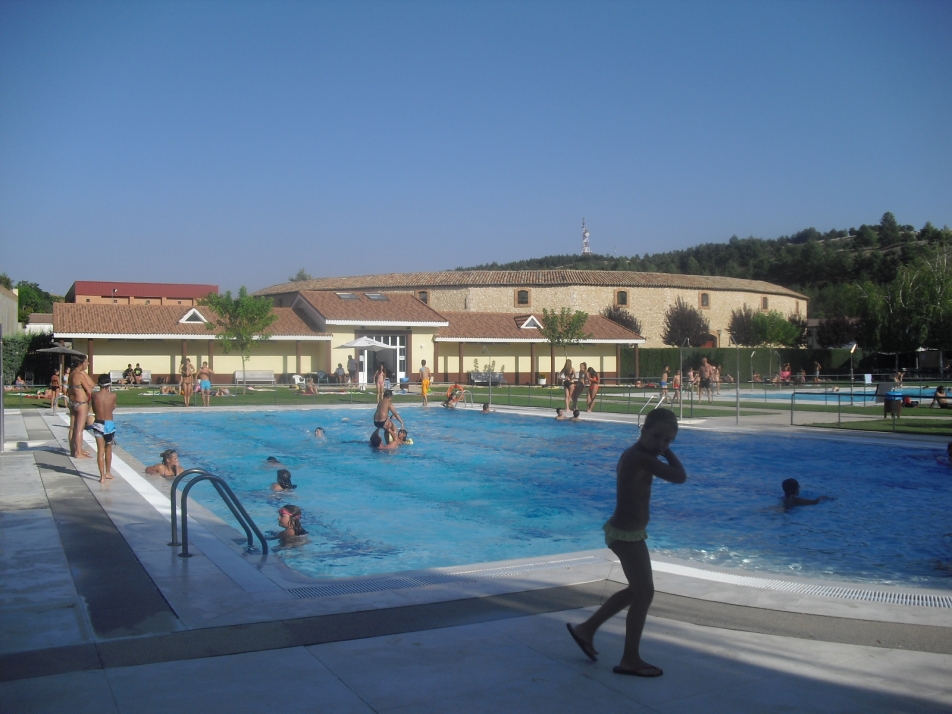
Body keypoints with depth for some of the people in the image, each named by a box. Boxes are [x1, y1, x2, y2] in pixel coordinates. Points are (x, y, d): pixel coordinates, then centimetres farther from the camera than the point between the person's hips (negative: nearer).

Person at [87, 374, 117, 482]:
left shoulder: (94, 395, -5)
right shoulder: (113, 395, -7)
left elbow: (94, 410, 5)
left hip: (98, 424, 0)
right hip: (110, 424, 0)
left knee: (100, 450, 0)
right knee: (108, 449, 17)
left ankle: (102, 475, -8)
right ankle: (108, 472, 28)